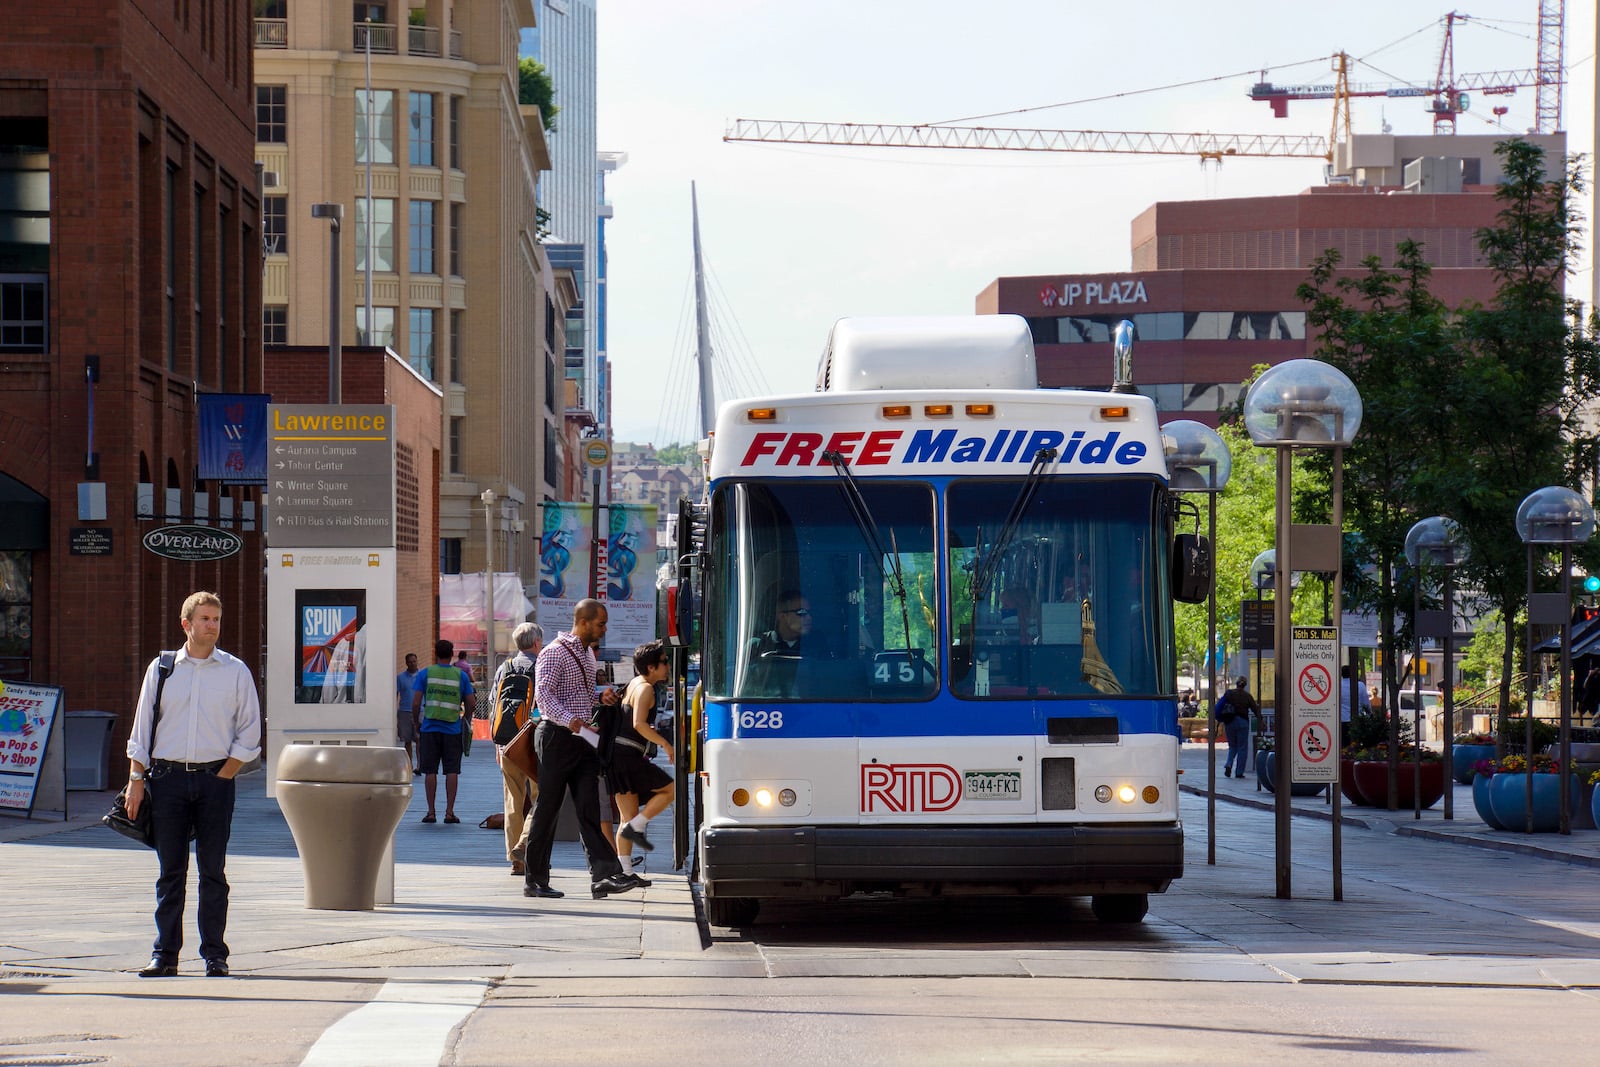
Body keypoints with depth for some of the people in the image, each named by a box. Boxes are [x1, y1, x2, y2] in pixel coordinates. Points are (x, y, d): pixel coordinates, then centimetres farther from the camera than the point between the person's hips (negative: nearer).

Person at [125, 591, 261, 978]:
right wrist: (136, 779, 2)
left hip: (215, 776, -1)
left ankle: (214, 953, 4)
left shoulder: (235, 671, 5)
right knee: (170, 869, 2)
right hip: (167, 776, 1)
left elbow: (249, 732, 5)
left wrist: (224, 775, -4)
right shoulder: (161, 669, 7)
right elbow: (141, 729, 9)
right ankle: (164, 953, 5)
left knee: (213, 869, 1)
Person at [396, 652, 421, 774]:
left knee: (419, 738, -13)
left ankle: (419, 765, -14)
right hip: (404, 712, 1)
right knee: (407, 740, 5)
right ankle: (410, 766, 13)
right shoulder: (400, 677, 6)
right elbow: (396, 695, 8)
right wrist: (394, 713, 3)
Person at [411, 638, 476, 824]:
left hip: (430, 727, 0)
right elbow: (471, 703, 3)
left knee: (430, 771, 4)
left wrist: (416, 723, 11)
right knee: (452, 771, 3)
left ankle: (431, 812, 4)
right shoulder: (461, 675, 2)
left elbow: (415, 703, -3)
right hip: (453, 729, 0)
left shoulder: (425, 674, -1)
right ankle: (449, 812, 1)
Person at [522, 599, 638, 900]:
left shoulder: (587, 653, 18)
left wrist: (601, 697, 9)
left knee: (589, 808, -2)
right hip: (558, 737, -8)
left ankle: (604, 875, -11)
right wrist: (570, 721, -33)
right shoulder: (555, 652, -9)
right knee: (547, 808, -1)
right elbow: (543, 694, -19)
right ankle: (535, 880, 5)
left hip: (583, 739, 8)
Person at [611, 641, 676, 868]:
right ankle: (635, 827, -5)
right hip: (628, 756, -10)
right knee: (669, 789, -2)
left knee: (628, 815, 9)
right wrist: (665, 744, -15)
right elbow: (638, 724, -21)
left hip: (616, 754, 10)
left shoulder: (634, 684, 19)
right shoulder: (645, 688, -10)